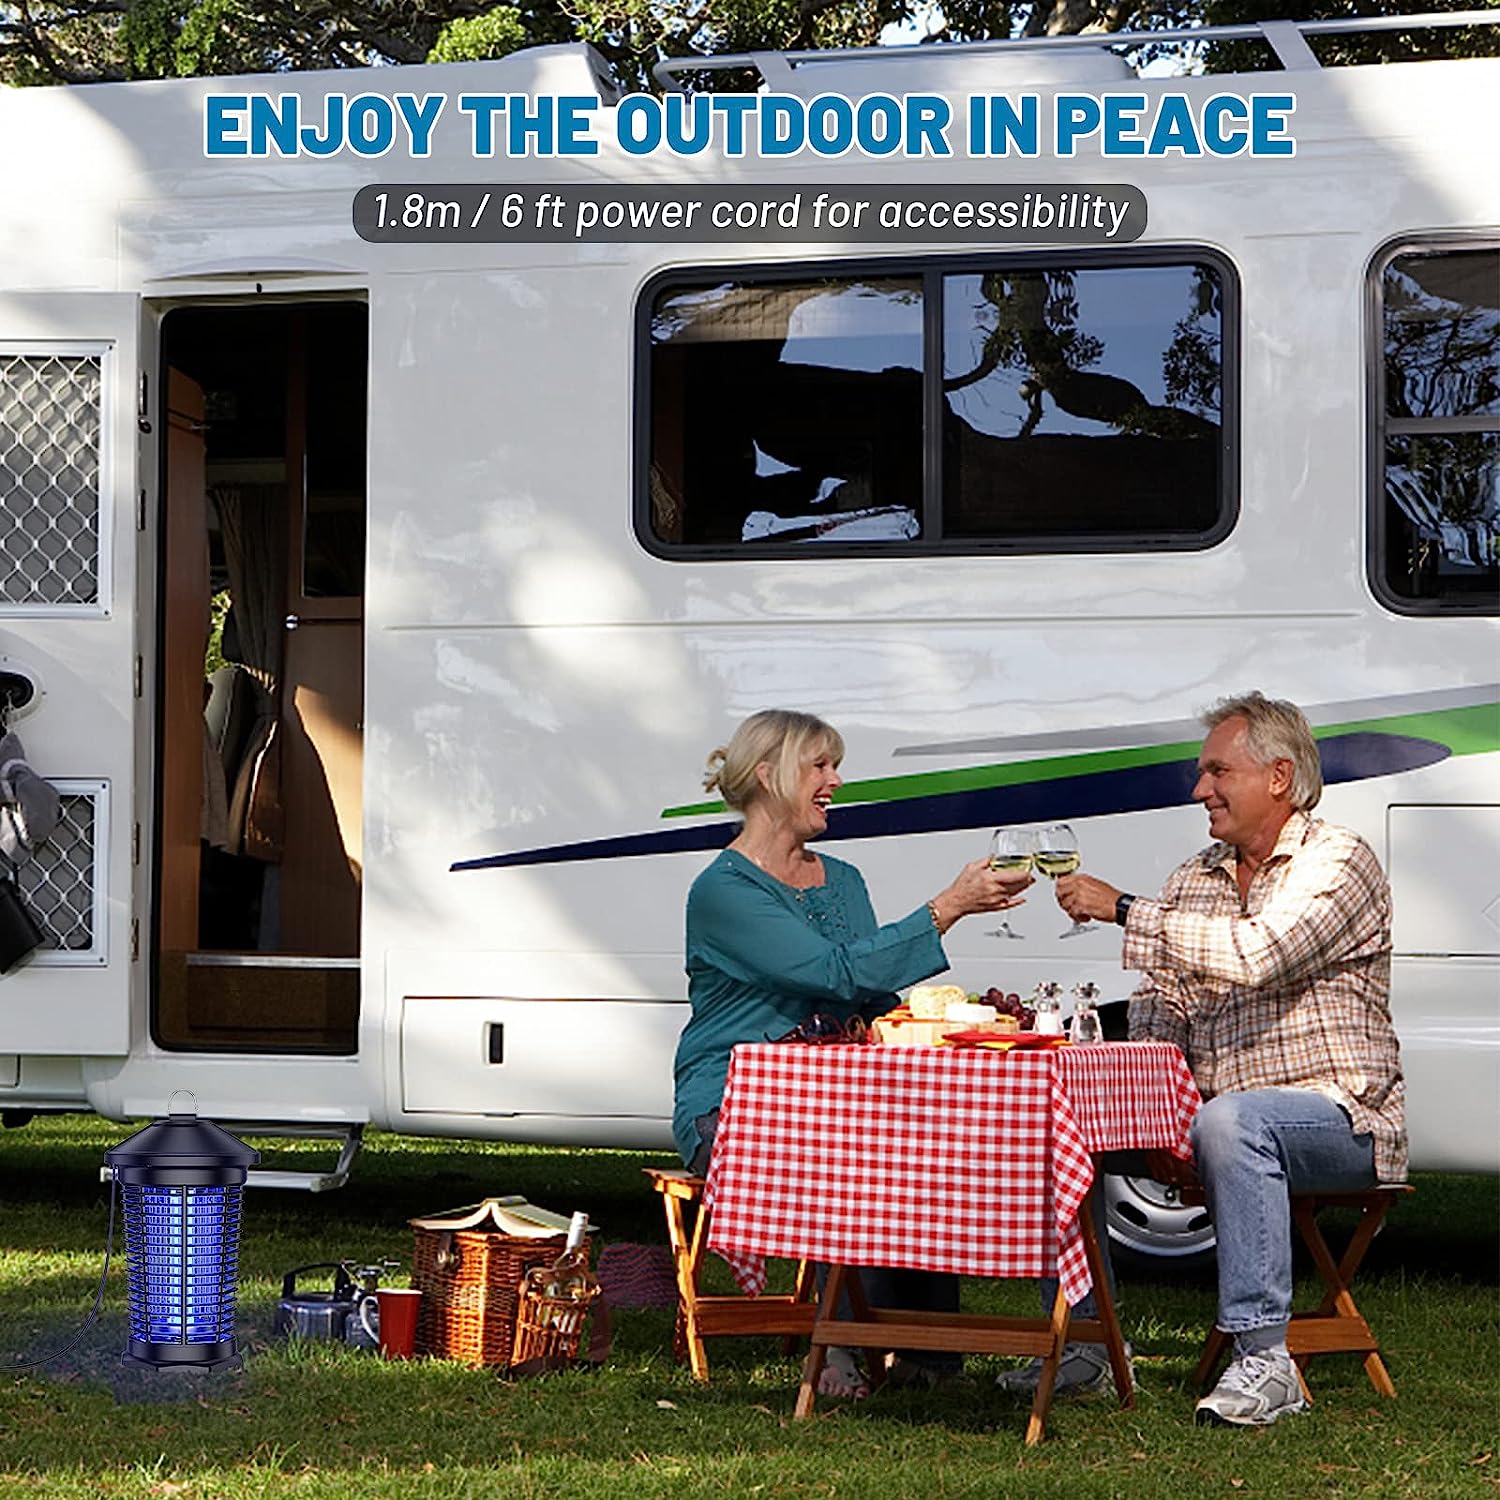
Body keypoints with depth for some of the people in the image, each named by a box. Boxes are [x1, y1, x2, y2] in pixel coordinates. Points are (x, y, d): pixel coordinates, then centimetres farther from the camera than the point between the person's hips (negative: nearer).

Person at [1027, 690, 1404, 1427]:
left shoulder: (1337, 862, -7)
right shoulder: (1193, 879, 16)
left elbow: (1256, 955, -24)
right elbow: (1160, 1005, 15)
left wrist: (1123, 909, -21)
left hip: (1336, 1115, -7)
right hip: (1208, 1111, 7)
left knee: (1233, 1121, -39)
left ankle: (1263, 1359, -37)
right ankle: (1084, 1341, -3)